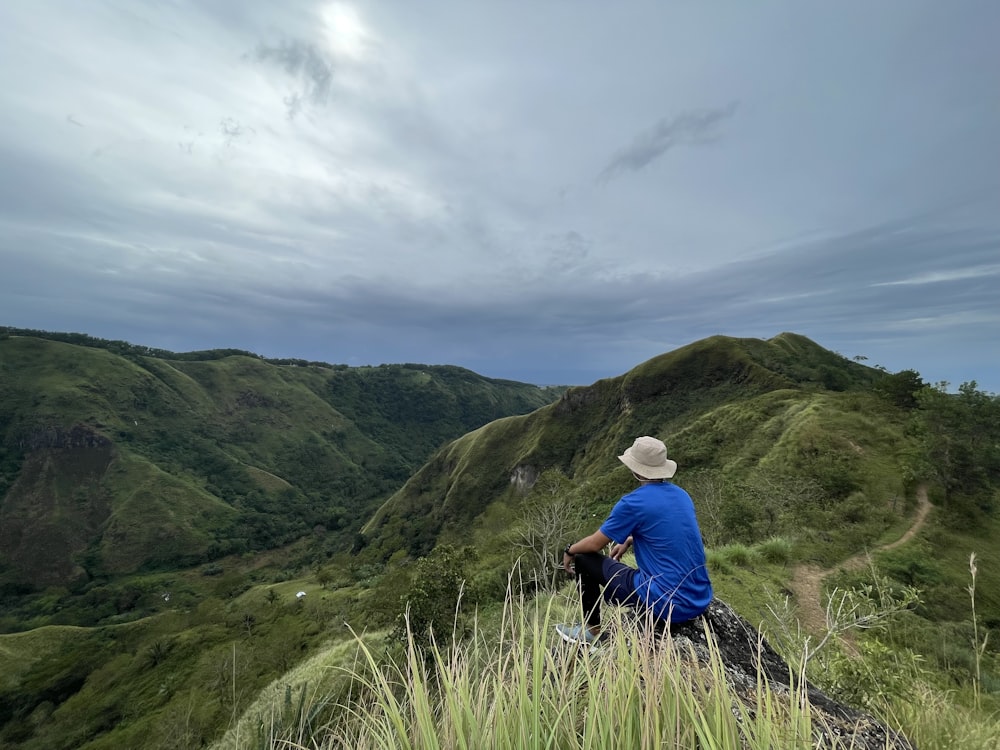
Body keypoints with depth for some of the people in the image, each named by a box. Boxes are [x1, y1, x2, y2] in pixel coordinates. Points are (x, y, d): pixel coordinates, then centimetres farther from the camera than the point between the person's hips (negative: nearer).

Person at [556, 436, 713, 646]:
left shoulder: (633, 502, -17)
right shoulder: (681, 495, 3)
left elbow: (595, 543, -4)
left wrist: (569, 551, 15)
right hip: (701, 600, 7)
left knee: (584, 558, 7)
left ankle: (591, 630, 25)